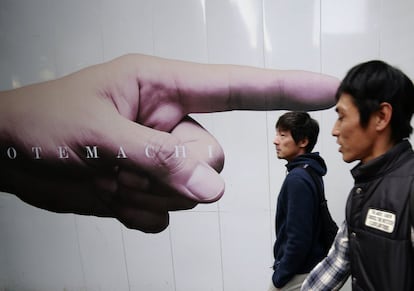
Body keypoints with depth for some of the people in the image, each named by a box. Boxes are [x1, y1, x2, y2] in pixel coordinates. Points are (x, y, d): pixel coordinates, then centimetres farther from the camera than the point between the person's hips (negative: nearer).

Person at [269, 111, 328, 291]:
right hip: (309, 268, 9)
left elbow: (298, 238, -25)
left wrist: (280, 276, -14)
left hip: (298, 274, -8)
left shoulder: (298, 178, -24)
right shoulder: (310, 172, 5)